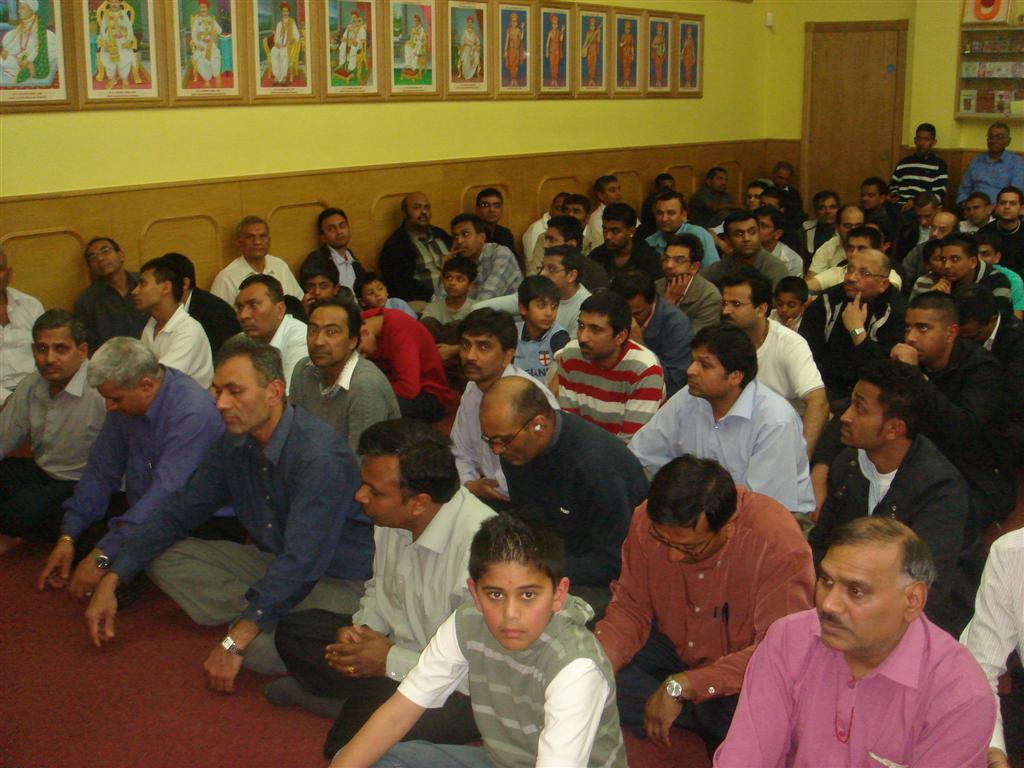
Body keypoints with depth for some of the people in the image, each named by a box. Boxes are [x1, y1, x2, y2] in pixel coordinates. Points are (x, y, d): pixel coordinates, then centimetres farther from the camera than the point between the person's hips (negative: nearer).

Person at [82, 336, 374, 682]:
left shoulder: (320, 456, -28)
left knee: (264, 648, -35)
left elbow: (300, 562, -33)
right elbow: (177, 513, 9)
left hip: (340, 581, -8)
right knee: (165, 558, 0)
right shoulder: (234, 443, -1)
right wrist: (111, 580, 2)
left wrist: (235, 641, -34)